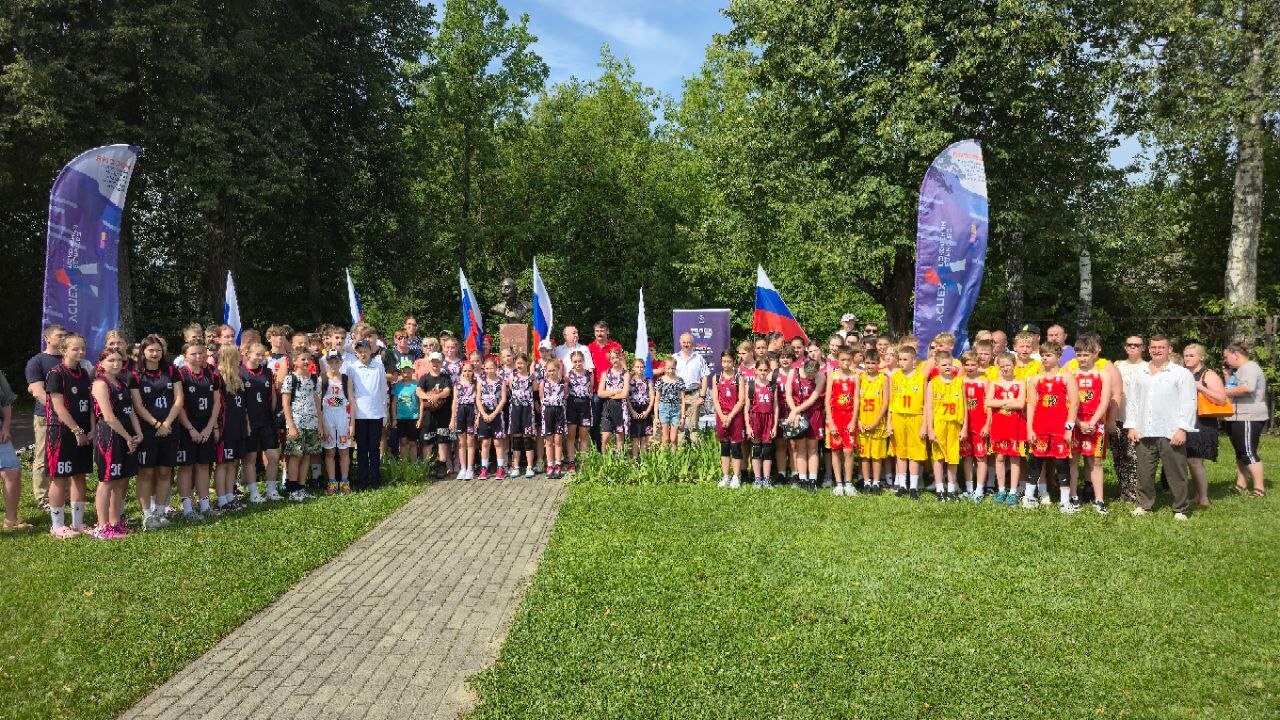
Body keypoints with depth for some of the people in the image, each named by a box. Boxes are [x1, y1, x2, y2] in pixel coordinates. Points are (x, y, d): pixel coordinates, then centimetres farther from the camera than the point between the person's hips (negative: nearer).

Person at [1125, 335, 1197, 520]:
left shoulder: (1181, 373, 2)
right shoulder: (1140, 374, 16)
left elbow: (1188, 403, -4)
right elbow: (1132, 401, 17)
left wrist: (1182, 429, -12)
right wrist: (1131, 426, 8)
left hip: (1171, 433, -4)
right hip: (1144, 433, 4)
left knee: (1176, 473, 0)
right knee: (1144, 473, 8)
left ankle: (1180, 509, 10)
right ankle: (1144, 505, 19)